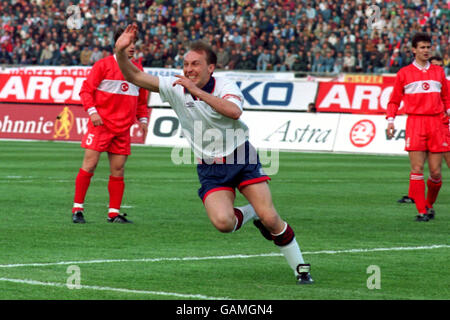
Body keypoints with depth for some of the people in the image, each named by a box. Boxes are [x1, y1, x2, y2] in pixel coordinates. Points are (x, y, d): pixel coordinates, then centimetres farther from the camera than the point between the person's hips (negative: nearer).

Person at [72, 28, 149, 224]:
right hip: (101, 124, -5)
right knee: (89, 165, -7)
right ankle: (77, 208, -1)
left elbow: (141, 99, 22)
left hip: (123, 128, 5)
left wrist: (143, 119, 11)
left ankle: (114, 213, 9)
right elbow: (86, 89, -3)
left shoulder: (137, 69, 13)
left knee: (118, 170, 3)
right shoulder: (104, 65, -2)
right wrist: (92, 111, -15)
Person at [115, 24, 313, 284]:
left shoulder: (225, 86, -12)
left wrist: (198, 91, -38)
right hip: (210, 169, 2)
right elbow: (135, 76, -10)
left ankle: (300, 268, 10)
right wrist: (121, 51, -28)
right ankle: (251, 214, 13)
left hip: (242, 159, -2)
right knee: (223, 222, -23)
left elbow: (234, 111, -35)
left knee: (270, 218, -10)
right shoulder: (175, 88, -5)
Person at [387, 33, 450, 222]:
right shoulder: (404, 73, 7)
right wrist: (390, 120, -2)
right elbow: (394, 100, 10)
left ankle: (430, 205, 21)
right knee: (417, 169, -9)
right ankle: (421, 211, -6)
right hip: (415, 122, -2)